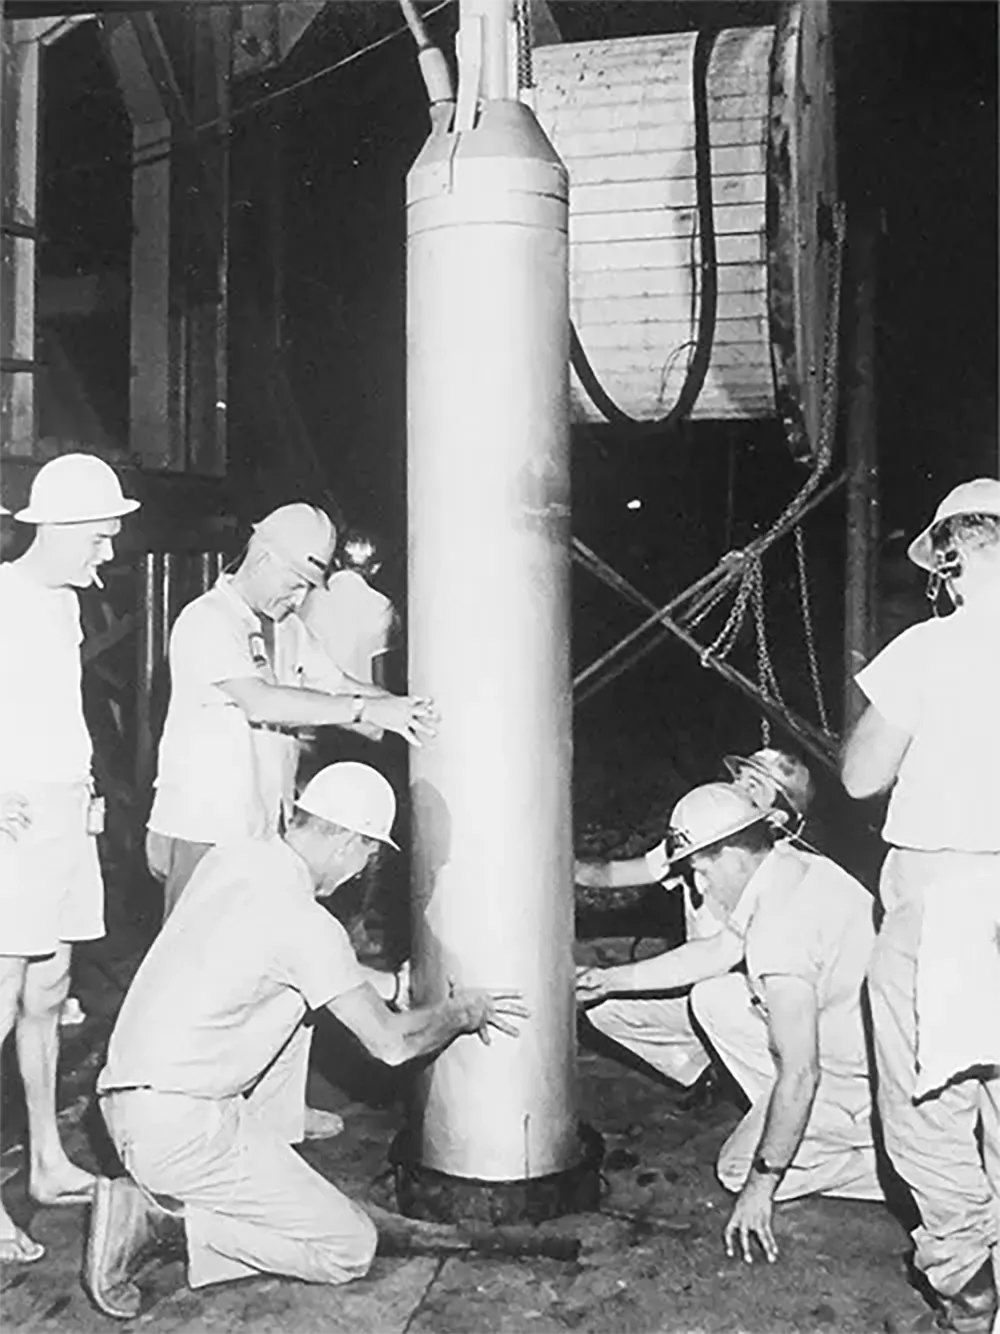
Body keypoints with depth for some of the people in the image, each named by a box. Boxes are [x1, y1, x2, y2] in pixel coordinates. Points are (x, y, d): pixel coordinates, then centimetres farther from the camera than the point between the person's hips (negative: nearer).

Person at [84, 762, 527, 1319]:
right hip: (180, 1131, -9)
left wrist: (395, 983, 27)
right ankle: (165, 1214, -5)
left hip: (128, 1100, 9)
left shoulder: (230, 859, 5)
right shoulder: (304, 921, -19)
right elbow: (392, 1044, -10)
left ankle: (259, 1179, 17)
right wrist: (463, 1011, 9)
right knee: (351, 1247, 0)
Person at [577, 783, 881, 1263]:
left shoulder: (780, 927, -29)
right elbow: (716, 952, 13)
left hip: (873, 1080, -9)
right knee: (713, 999, 11)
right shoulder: (793, 866, 0)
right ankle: (807, 1128, 14)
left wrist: (761, 1184, -20)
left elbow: (798, 1074, -29)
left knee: (741, 1167, -1)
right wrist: (612, 979, 18)